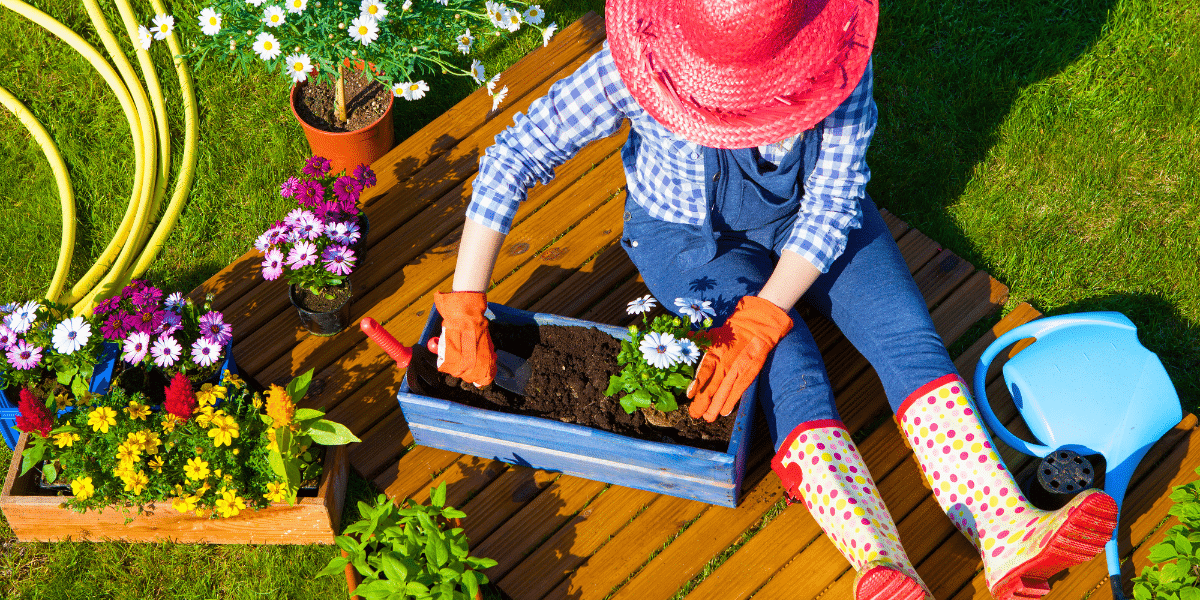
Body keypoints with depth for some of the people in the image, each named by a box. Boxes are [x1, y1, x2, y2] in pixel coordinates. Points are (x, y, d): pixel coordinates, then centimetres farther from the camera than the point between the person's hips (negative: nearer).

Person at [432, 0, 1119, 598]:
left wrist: (756, 324, -35)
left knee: (907, 334, -18)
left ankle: (1008, 535, -26)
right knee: (792, 371, -25)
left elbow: (833, 200, -24)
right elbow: (514, 155, -28)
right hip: (689, 233, -2)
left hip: (808, 217, 3)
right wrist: (465, 308, -31)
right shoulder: (635, 71, -30)